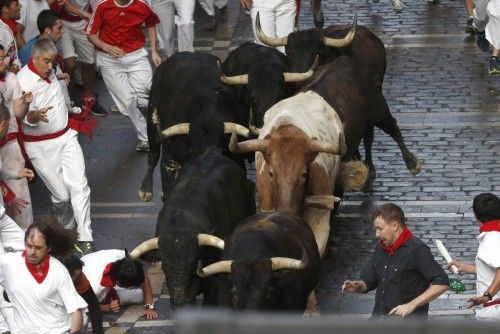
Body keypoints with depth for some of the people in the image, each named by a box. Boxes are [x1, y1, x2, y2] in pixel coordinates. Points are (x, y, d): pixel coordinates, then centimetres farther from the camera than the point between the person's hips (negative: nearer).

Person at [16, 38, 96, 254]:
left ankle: (85, 238, -4)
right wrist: (35, 116, -49)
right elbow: (24, 117, -31)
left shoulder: (50, 73, 5)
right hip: (41, 146, -6)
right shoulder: (23, 81, -20)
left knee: (79, 186, -6)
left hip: (66, 137, 6)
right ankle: (65, 230, 26)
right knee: (61, 195, -2)